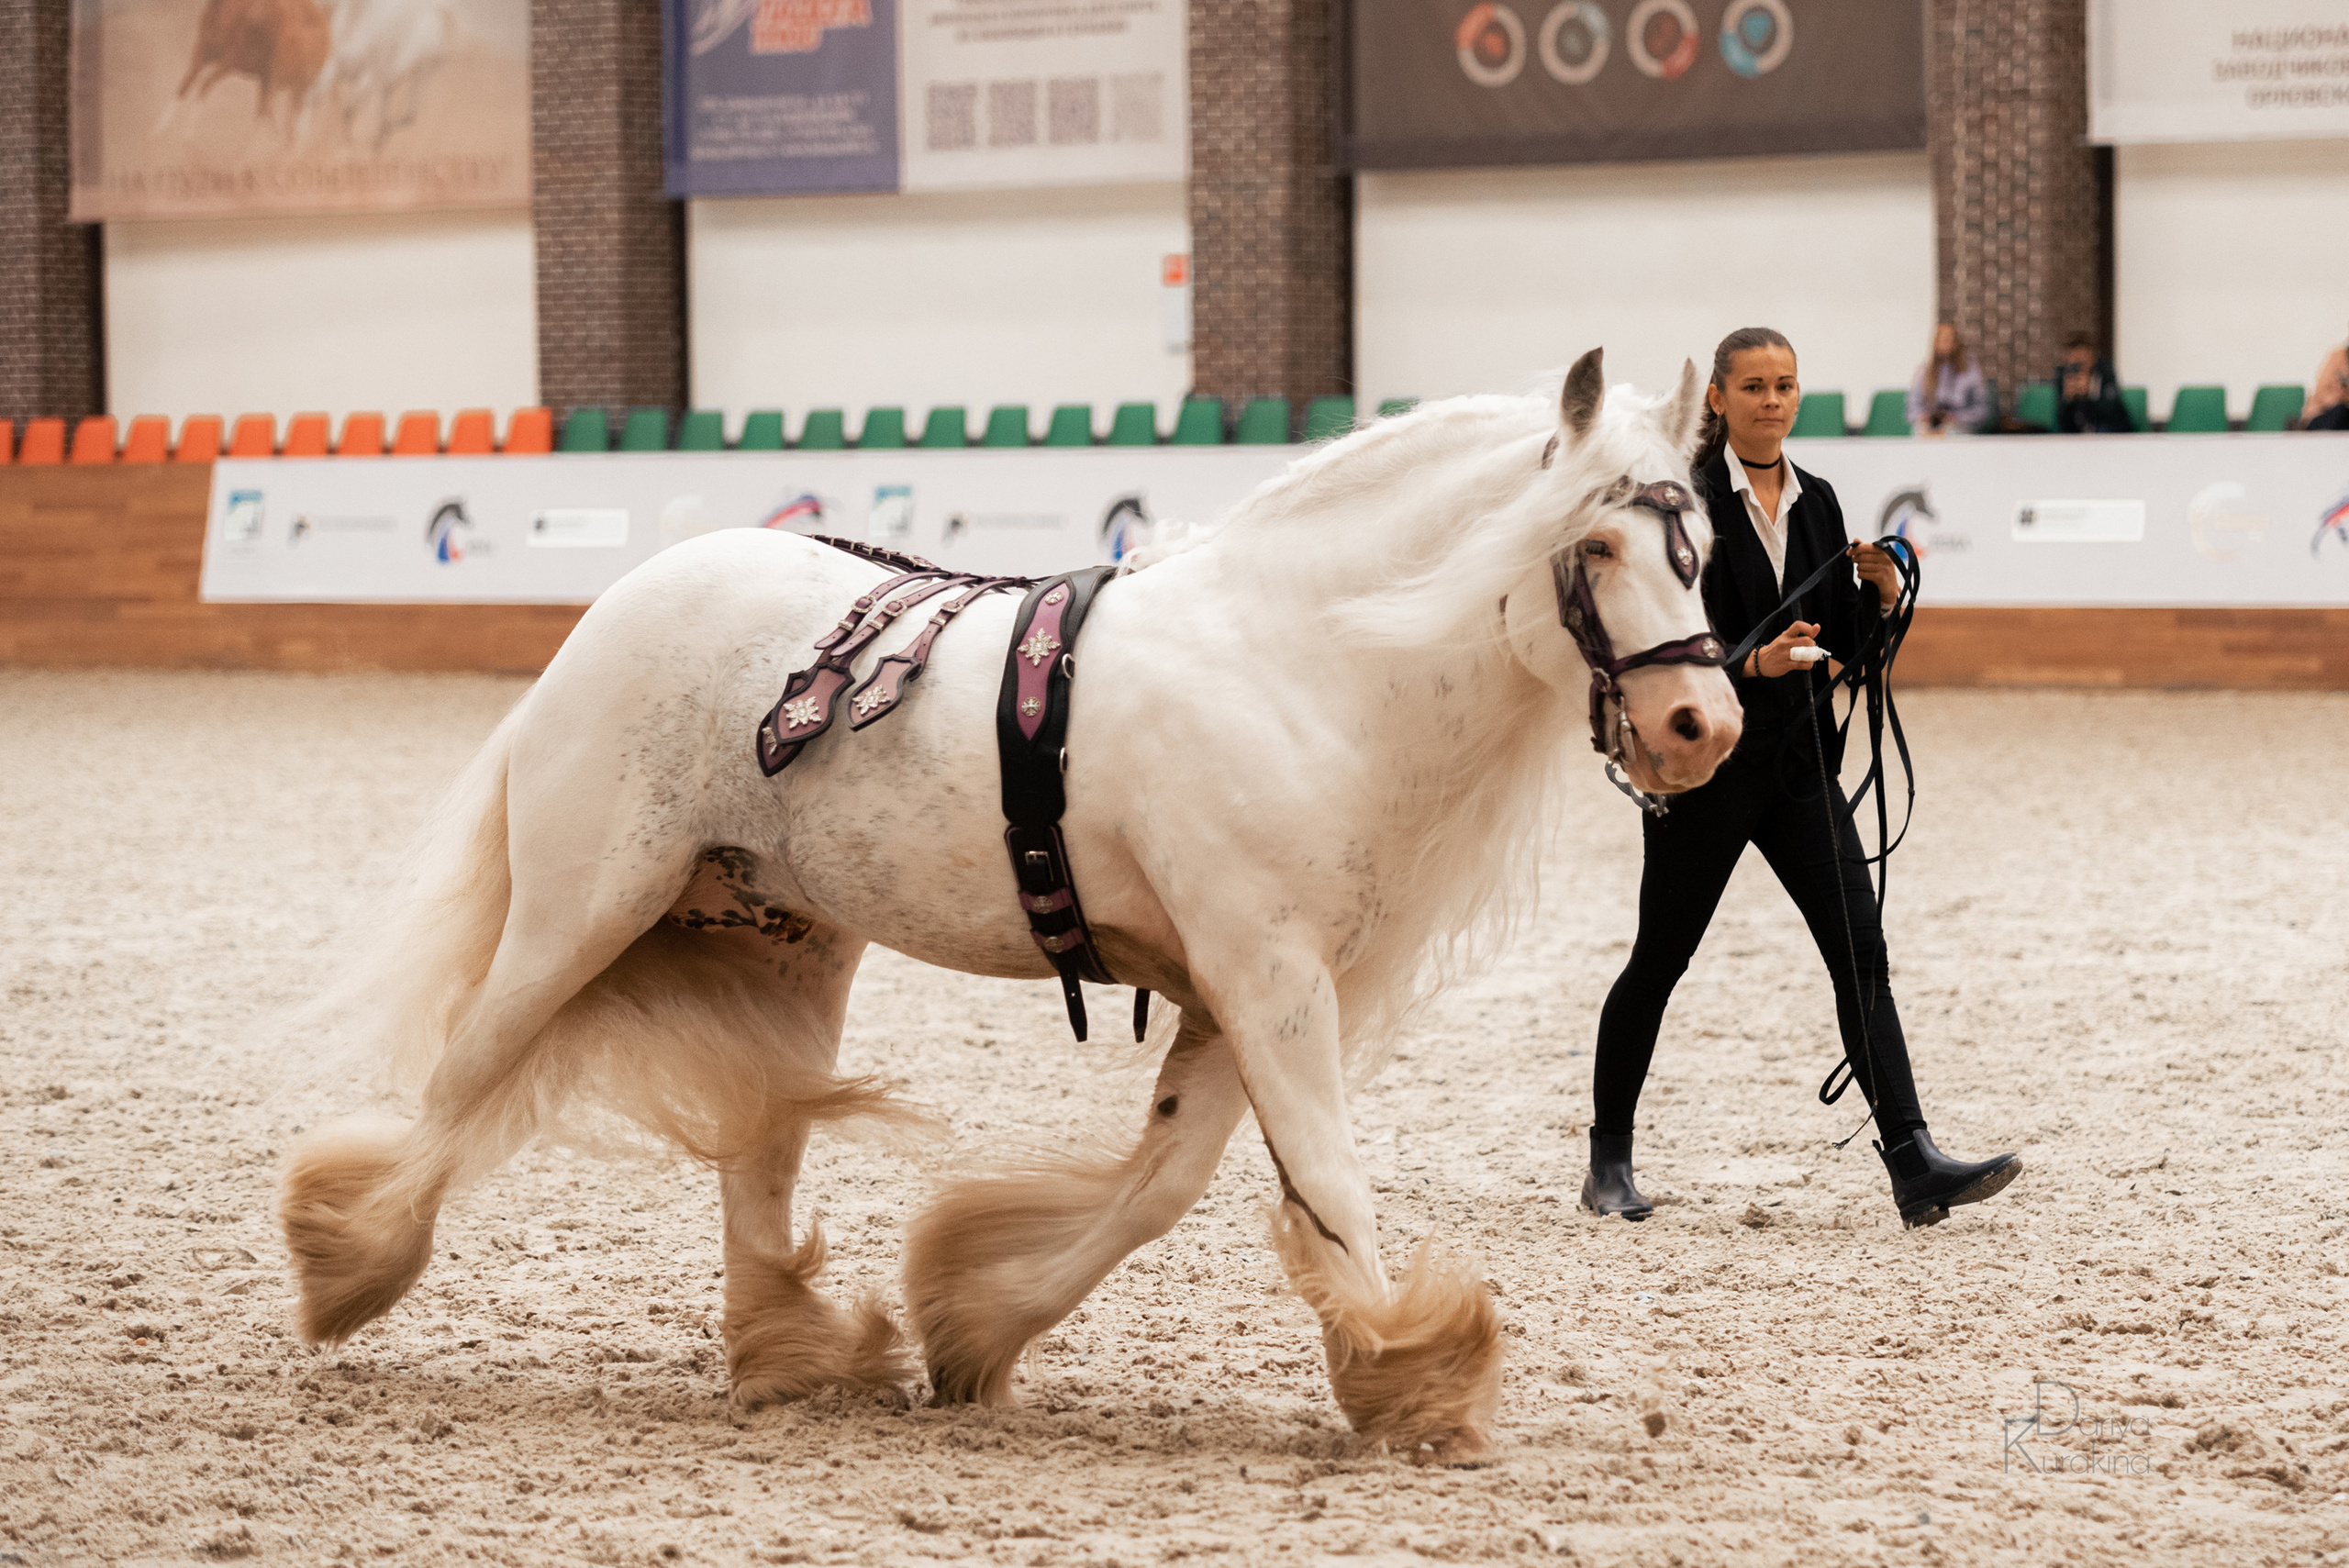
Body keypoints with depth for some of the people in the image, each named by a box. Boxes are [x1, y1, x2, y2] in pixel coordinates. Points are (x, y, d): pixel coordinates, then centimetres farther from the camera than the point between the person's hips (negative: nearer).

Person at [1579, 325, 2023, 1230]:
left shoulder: (1815, 502, 9)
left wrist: (1881, 594, -7)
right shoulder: (1688, 499, -9)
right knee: (1660, 958, 6)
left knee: (1860, 950, -6)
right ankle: (1608, 1162, 22)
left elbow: (1843, 645, 12)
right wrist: (1754, 663, -32)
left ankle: (1914, 1165, -11)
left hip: (1797, 757, 5)